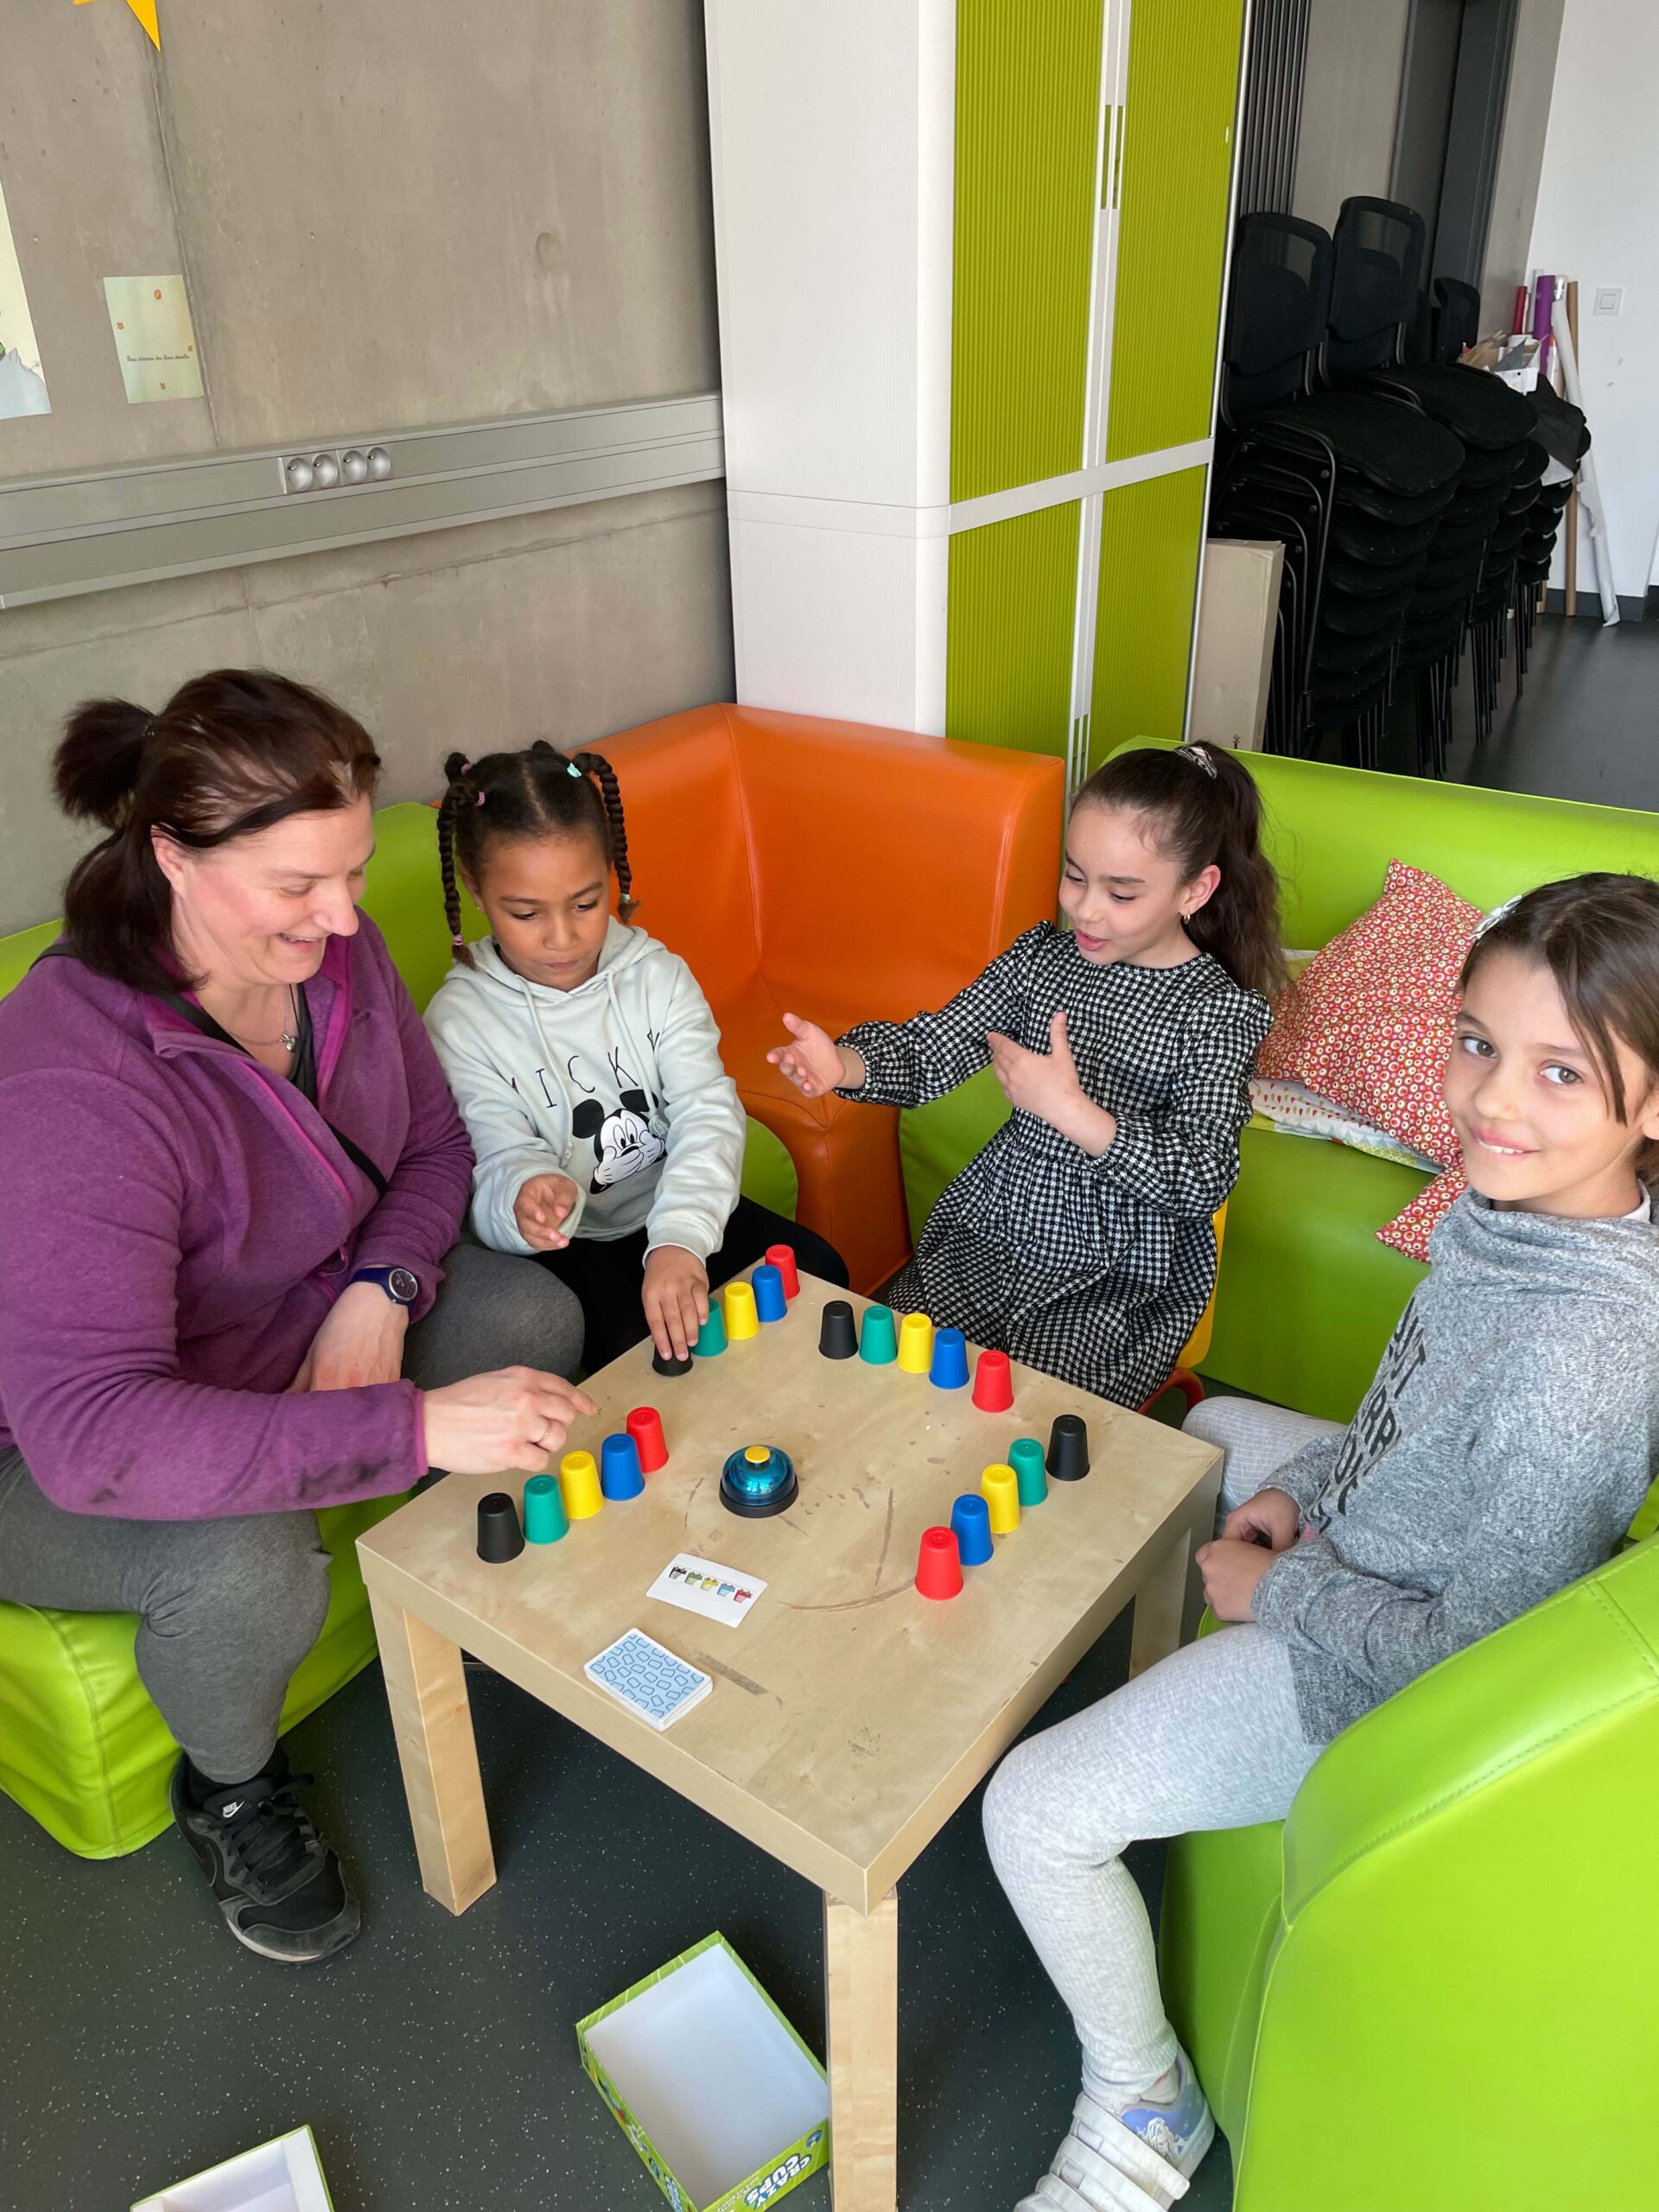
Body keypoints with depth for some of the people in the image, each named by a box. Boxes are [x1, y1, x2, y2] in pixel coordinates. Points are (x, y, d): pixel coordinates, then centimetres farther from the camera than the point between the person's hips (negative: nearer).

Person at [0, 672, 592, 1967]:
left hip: (313, 1327, 7)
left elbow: (433, 1140, 2)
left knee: (537, 1316, -11)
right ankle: (233, 1790, 4)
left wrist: (380, 1291, -19)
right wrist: (416, 1426, -47)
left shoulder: (334, 950, -13)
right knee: (248, 1567, -35)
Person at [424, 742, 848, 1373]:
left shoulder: (657, 976, -6)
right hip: (566, 1246, -3)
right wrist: (525, 1198, -44)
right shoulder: (461, 1021, -12)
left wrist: (680, 1237, -36)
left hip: (673, 1213, 3)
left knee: (816, 1269, -11)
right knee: (633, 1342, -29)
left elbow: (708, 1113, -18)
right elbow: (501, 1160, -16)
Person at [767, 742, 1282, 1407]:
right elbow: (933, 1052, -5)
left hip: (1121, 1277, -4)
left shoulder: (1222, 1010, -14)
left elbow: (1203, 1182, -22)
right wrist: (841, 1063, -26)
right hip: (994, 1227, 5)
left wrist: (1073, 1112, -33)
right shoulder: (1042, 955, 0)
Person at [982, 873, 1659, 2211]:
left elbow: (1474, 1655, -28)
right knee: (1214, 1428, 33)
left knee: (1034, 1811, -9)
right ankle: (1185, 1685, 57)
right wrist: (1305, 1485, -2)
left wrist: (1280, 1586, -16)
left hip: (1381, 1670, -9)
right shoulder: (1520, 1197, -13)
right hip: (1378, 1522, 9)